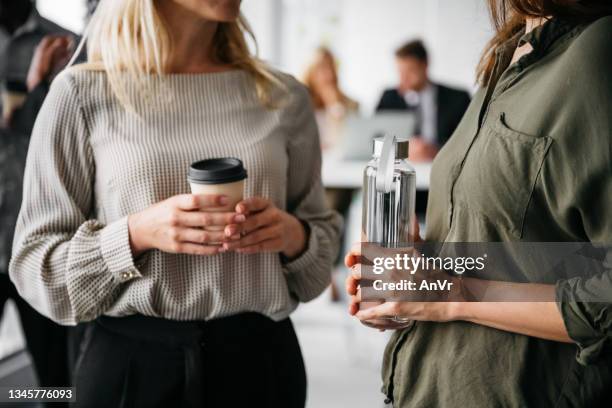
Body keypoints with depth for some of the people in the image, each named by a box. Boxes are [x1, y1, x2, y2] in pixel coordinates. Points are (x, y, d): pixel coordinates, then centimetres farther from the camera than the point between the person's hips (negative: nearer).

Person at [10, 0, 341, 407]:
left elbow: (323, 236, 11)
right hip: (130, 361, -2)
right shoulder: (83, 93, -5)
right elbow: (35, 264, -5)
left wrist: (294, 235, -10)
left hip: (259, 357, 3)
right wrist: (136, 234, -21)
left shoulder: (283, 97, 3)